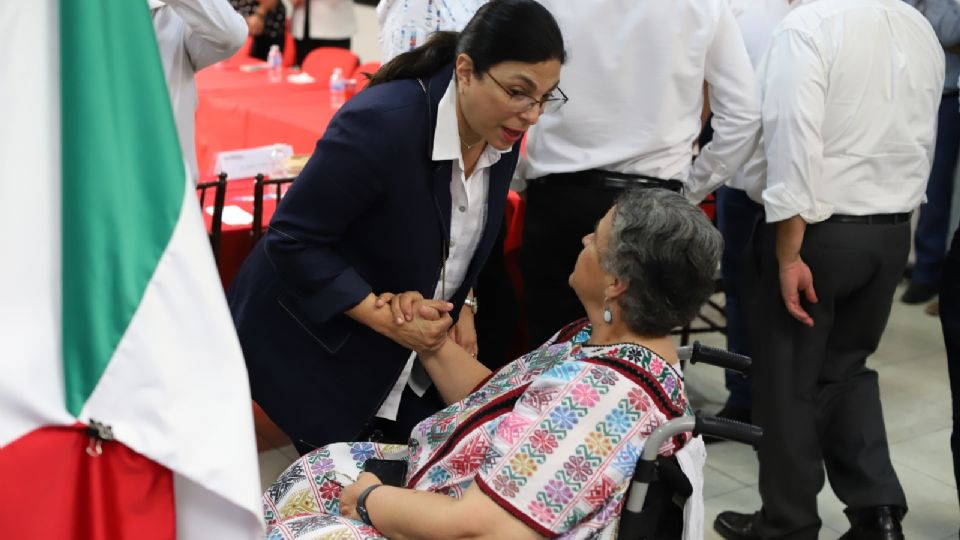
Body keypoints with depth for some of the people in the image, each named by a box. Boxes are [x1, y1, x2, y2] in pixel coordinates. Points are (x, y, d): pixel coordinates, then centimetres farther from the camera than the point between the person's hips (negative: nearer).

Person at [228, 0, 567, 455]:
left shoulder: (501, 135, -6)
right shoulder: (382, 122, -30)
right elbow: (292, 241, -25)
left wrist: (460, 306, -1)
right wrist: (384, 317, -28)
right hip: (314, 345, -6)